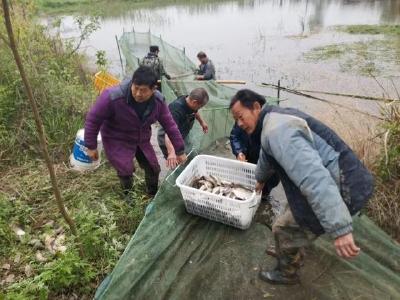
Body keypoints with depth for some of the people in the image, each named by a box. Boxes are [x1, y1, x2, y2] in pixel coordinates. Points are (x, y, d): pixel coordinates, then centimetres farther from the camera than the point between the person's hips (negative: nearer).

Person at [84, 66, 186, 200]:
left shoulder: (158, 101, -19)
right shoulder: (113, 97, -33)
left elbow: (170, 125, -8)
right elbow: (92, 120, -21)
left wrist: (180, 151, -4)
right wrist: (91, 146, -14)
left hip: (142, 140, 5)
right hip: (117, 141, -4)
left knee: (153, 168, 8)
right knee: (126, 170, -15)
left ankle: (154, 195, 37)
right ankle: (128, 195, 19)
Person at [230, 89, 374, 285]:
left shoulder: (276, 130, -25)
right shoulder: (273, 119, 11)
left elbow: (312, 176, -36)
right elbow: (266, 156, 32)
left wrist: (339, 228, -37)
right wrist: (260, 178, 50)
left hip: (340, 189, -10)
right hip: (339, 181, 10)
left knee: (283, 229, 7)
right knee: (293, 216, 29)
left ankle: (286, 273, 34)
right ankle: (287, 253, 54)